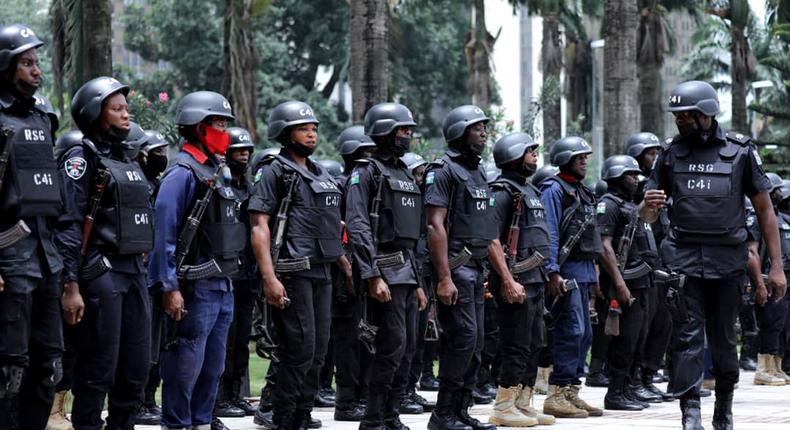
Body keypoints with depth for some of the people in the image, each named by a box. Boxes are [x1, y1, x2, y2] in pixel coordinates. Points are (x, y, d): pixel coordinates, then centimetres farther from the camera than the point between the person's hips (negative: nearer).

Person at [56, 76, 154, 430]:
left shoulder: (127, 159, 18)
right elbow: (68, 225, -14)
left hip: (133, 271, 8)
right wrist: (71, 284, -20)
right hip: (100, 272, -8)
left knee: (136, 368, 8)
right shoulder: (82, 159, -6)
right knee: (98, 370, -6)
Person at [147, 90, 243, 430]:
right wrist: (169, 287, -22)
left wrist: (228, 280, 17)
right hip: (195, 287, -9)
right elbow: (164, 233, -17)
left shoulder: (218, 172, 16)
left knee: (213, 364, 14)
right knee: (186, 364, -5)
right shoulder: (182, 174, -12)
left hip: (222, 284, 9)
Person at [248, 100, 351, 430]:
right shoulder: (274, 172, -5)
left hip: (321, 272, 8)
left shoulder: (320, 175, 19)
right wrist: (270, 278, -20)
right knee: (300, 350, -11)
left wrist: (346, 264, 21)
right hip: (292, 273, -8)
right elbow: (260, 226, -12)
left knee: (317, 351, 8)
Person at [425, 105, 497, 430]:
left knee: (474, 341, 8)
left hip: (476, 266, 9)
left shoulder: (478, 172, 18)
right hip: (455, 266, -9)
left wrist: (485, 270, 19)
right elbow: (436, 226, -17)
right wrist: (444, 278, -22)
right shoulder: (444, 171, -10)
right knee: (463, 337, -13)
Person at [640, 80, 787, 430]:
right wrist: (649, 206, -12)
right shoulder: (671, 154, 9)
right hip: (683, 258, 1)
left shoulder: (740, 151, 2)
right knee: (688, 336, -9)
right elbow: (647, 216, 14)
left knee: (723, 339, 7)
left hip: (727, 260, -1)